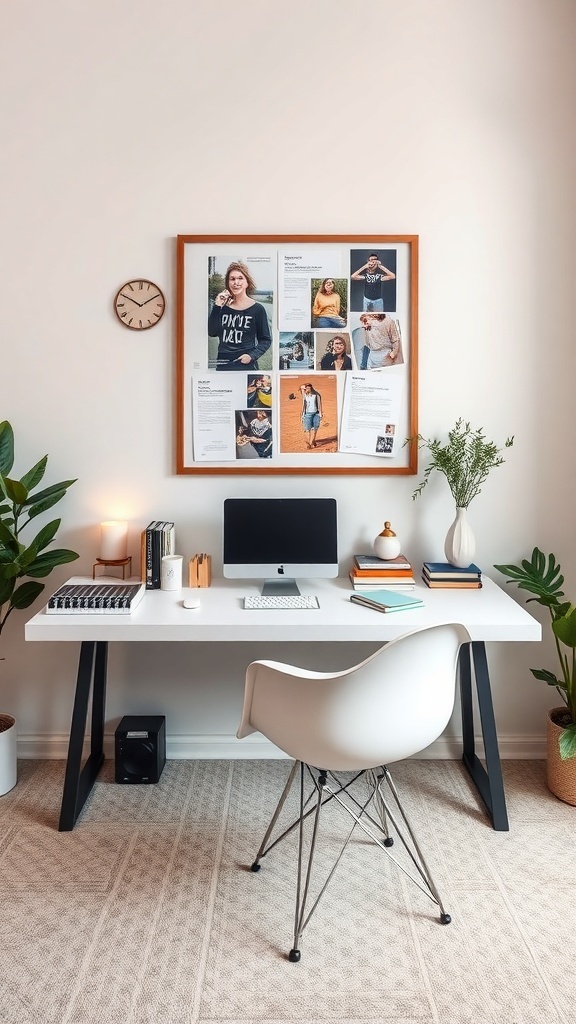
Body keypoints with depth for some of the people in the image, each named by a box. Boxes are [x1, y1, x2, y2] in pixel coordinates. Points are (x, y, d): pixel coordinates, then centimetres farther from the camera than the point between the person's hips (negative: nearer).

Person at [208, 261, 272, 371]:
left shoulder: (257, 309, 0)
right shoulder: (223, 307, 8)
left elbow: (266, 340, 4)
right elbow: (212, 332, -2)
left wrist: (252, 356, -11)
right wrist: (217, 306, -6)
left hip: (246, 366, -3)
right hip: (222, 365, 3)